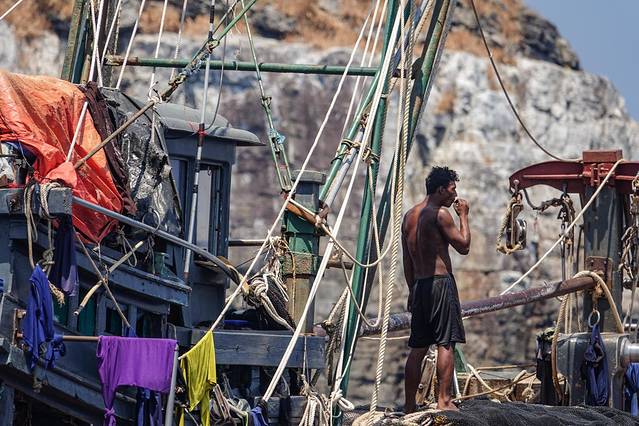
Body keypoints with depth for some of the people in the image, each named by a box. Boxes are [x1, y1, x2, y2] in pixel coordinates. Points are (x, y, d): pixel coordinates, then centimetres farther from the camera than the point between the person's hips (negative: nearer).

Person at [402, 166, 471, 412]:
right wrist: (463, 216, 4)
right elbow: (464, 246, -7)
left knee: (418, 348, 8)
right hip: (440, 282, -8)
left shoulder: (409, 216, 15)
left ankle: (409, 406, 8)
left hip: (419, 285, 8)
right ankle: (444, 401, -12)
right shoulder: (440, 214, -9)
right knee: (446, 344, -7)